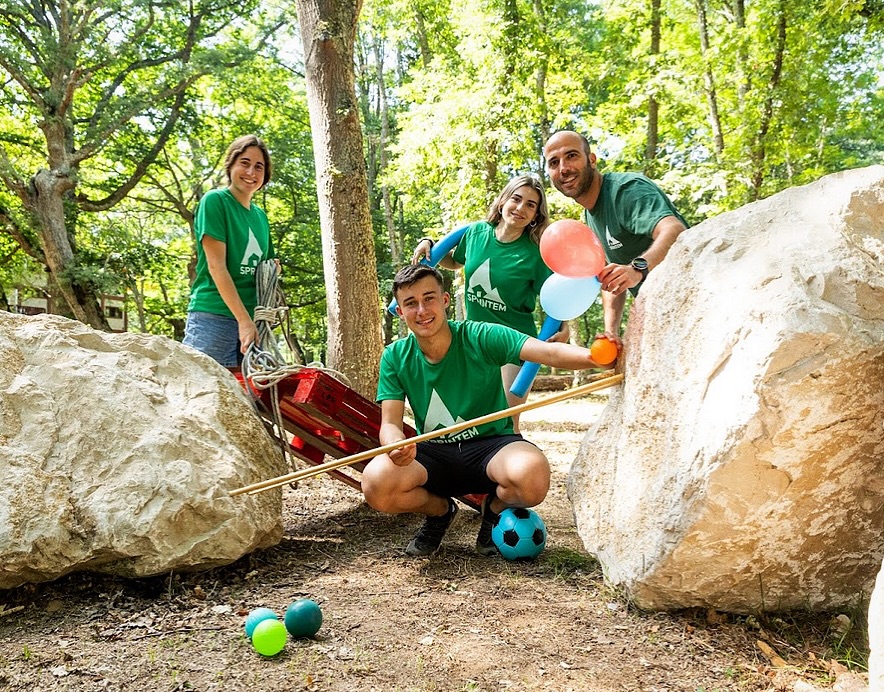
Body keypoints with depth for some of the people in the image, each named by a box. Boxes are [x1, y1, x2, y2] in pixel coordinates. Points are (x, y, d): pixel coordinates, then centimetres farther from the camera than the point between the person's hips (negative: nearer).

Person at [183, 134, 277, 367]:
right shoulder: (215, 200, -1)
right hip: (214, 317, -6)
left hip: (253, 321, 6)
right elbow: (216, 266, -11)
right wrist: (244, 320, -18)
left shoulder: (260, 215, 18)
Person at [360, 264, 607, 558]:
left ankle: (495, 509, 4)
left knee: (532, 475, -36)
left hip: (491, 445, -2)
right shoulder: (395, 357, -4)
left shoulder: (480, 338, -13)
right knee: (376, 482, -28)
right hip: (433, 454, 3)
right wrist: (396, 446, -33)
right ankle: (441, 510, 8)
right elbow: (390, 423, -7)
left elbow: (549, 352, -26)